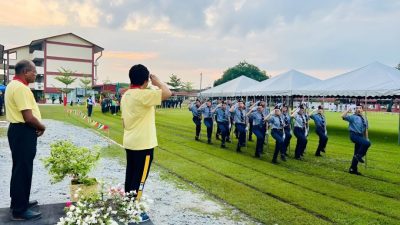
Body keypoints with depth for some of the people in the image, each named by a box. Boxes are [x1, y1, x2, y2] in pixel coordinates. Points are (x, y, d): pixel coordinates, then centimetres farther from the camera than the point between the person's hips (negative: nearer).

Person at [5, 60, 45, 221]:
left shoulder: (14, 85, 14)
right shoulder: (20, 88, -21)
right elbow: (29, 117, -26)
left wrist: (37, 126, 5)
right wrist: (42, 127, -7)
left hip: (19, 130, 11)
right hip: (23, 132, -11)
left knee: (20, 168, 20)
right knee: (23, 170, -2)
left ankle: (19, 201, 34)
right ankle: (20, 210, 8)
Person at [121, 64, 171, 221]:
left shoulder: (126, 95, 9)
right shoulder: (143, 95, -19)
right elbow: (167, 93, -23)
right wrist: (157, 81, -7)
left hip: (130, 143, 9)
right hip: (143, 144, -9)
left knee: (130, 176, 16)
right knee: (139, 179, 1)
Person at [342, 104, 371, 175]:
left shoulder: (364, 119, 16)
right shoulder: (353, 117, -3)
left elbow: (366, 130, 21)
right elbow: (343, 116, -18)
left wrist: (366, 138, 18)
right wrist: (348, 110, -13)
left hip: (360, 136, 7)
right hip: (354, 135, -7)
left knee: (356, 154, 9)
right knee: (367, 143, -29)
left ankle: (353, 169, 17)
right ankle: (359, 155, -11)